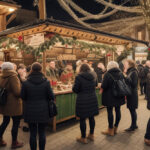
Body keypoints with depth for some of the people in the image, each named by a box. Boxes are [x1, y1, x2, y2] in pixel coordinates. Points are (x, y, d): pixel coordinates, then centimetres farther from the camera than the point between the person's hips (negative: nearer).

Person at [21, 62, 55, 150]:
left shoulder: (26, 83, -9)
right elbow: (51, 96, -6)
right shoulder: (46, 82, -10)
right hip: (43, 111, 0)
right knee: (42, 133, 13)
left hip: (30, 112, 0)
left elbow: (23, 97, -1)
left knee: (33, 133, 11)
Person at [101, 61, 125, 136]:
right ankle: (115, 128, 24)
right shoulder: (121, 73, 4)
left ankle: (110, 130, 10)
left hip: (110, 96, -5)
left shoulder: (107, 74, -12)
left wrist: (101, 90, 6)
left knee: (110, 111, 2)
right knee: (118, 110, 12)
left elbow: (103, 86, -15)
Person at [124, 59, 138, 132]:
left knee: (132, 110, 0)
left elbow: (134, 84, -19)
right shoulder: (129, 72, 12)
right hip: (129, 93, 8)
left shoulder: (134, 72, -13)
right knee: (131, 110, 15)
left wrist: (127, 78, -23)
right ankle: (134, 125, 28)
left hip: (132, 94, -8)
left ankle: (133, 126, 13)